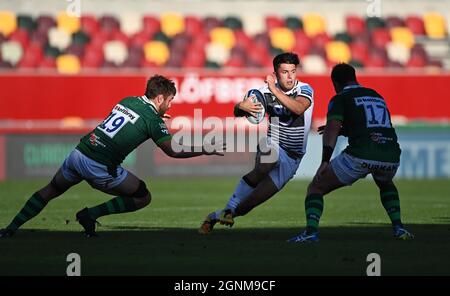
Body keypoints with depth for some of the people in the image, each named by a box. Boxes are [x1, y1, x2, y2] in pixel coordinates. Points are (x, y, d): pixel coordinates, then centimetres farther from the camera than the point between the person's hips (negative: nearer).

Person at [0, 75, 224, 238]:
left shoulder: (128, 100, 14)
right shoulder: (152, 119, -6)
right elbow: (173, 150, -5)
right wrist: (207, 150, 2)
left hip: (78, 154, 7)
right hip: (100, 168, -7)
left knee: (51, 191, 26)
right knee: (143, 197, 9)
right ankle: (90, 215, 4)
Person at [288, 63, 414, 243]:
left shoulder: (341, 98, 11)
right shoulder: (377, 96, 29)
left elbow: (332, 128, -7)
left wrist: (325, 161, -15)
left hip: (360, 156, -5)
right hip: (391, 157, 5)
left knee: (315, 188, 10)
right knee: (386, 184, 41)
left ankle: (311, 231, -12)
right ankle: (398, 227, 22)